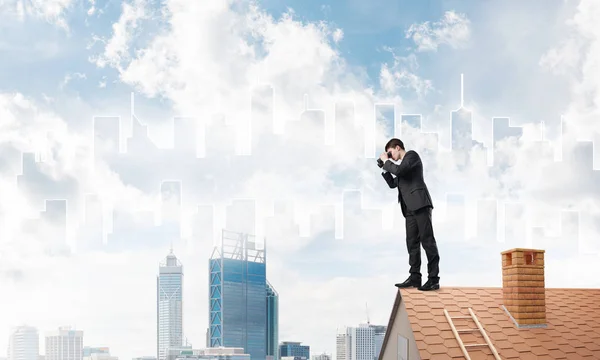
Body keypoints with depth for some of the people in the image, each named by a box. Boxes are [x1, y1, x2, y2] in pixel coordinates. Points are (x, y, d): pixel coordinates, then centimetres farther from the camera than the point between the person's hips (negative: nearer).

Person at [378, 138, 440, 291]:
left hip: (420, 204, -9)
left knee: (427, 240, -10)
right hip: (410, 209, 9)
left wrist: (386, 161, -1)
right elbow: (393, 184, 28)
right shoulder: (402, 165, 26)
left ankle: (433, 279, -13)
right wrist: (384, 168, 19)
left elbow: (399, 170, -16)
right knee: (412, 242, 4)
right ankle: (415, 277, 4)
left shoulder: (412, 155, 1)